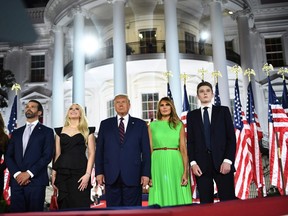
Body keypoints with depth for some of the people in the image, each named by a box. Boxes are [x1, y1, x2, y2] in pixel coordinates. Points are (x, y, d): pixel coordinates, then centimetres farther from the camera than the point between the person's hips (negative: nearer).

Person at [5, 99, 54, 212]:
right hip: (17, 181, 4)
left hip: (36, 181, -3)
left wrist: (29, 173, -12)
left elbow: (47, 155, -4)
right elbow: (8, 156, 11)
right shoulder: (16, 133, 19)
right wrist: (16, 173, -6)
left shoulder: (47, 131, 6)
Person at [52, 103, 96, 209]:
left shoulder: (88, 131, 7)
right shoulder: (60, 131, 14)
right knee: (64, 205, 5)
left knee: (80, 205, -5)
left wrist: (88, 174, -10)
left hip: (80, 172, -2)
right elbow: (57, 154, 13)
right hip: (62, 173, 3)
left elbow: (91, 153, 1)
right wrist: (53, 174, 6)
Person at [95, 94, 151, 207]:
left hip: (132, 176, -1)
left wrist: (146, 173, -2)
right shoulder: (105, 124, 12)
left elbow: (146, 151, 5)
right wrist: (99, 172, 1)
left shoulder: (140, 124, 8)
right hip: (111, 176, 1)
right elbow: (99, 150, 10)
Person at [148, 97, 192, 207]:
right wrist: (148, 173, -5)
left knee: (178, 197, 1)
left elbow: (183, 149, 2)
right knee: (160, 198, 2)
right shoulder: (152, 126, 10)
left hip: (175, 164, 0)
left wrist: (186, 171, -8)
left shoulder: (179, 125, 9)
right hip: (158, 165, 0)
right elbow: (149, 150, 5)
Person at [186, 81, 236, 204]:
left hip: (222, 162, -1)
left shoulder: (223, 111, 11)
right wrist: (193, 162, -3)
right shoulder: (192, 115, 15)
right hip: (201, 164, 1)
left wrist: (228, 160, -7)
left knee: (228, 201, -4)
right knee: (205, 203, 1)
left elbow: (231, 137, 4)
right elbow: (190, 141, 10)